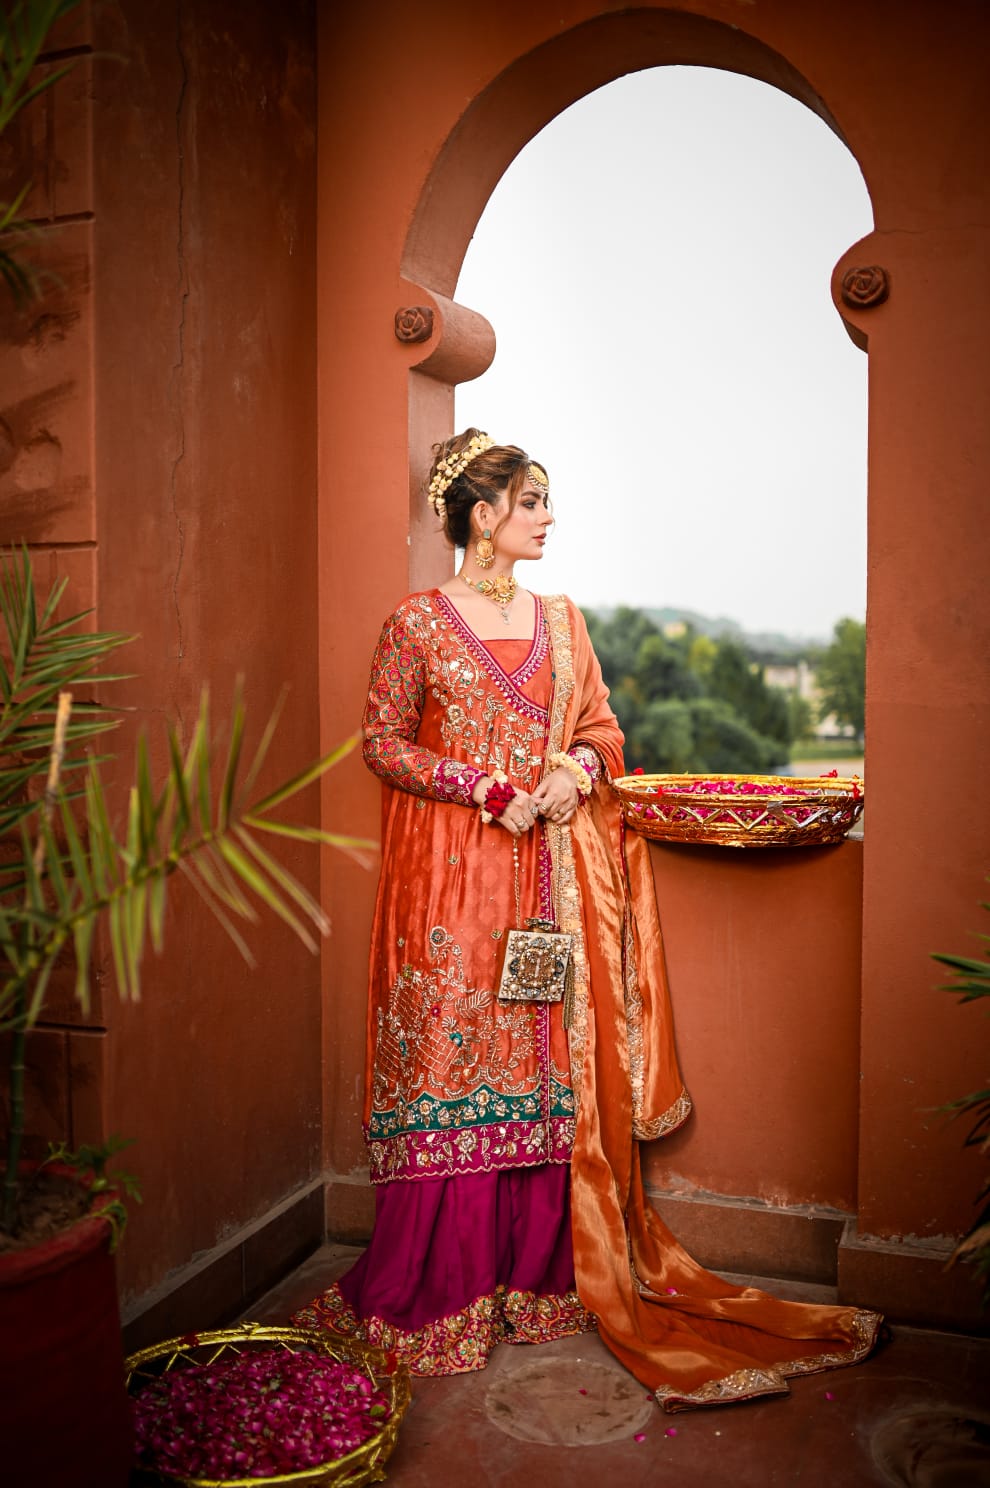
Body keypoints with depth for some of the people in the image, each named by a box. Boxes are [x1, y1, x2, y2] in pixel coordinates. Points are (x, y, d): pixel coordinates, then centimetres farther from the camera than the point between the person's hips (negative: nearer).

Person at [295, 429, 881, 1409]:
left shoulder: (560, 619, 13)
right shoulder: (417, 623, -1)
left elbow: (601, 723, 15)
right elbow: (383, 743, -2)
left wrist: (578, 766, -7)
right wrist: (488, 790, -12)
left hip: (552, 869, 4)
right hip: (452, 869, -4)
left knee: (550, 1059, 5)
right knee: (452, 1063, -2)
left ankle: (539, 1274, 20)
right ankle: (437, 1291, 13)